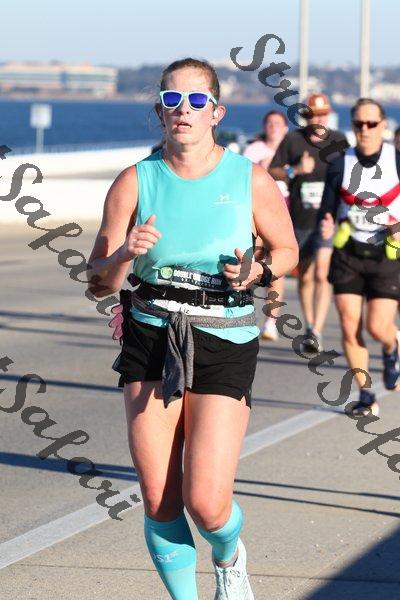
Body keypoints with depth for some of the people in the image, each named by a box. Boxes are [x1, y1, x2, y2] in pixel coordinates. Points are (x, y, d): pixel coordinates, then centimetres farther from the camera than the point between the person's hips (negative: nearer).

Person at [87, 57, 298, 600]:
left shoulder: (251, 181, -4)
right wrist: (126, 254, -21)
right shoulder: (135, 183, -2)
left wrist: (258, 272, -10)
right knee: (158, 500, 0)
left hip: (224, 343, -2)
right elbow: (98, 282, 0)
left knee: (206, 504, -9)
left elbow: (287, 251, 11)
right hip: (150, 341, 2)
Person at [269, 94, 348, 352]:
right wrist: (295, 170, -15)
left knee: (322, 274, -16)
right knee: (305, 277, 11)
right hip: (300, 221, 1)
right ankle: (309, 326, 29)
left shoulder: (339, 140, 4)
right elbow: (272, 173, 3)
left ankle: (317, 332, -20)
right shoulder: (293, 140, 1)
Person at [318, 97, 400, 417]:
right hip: (348, 255, 2)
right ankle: (366, 396, 12)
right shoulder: (340, 165, 0)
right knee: (350, 328, -3)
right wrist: (325, 223, -19)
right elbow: (327, 209, 3)